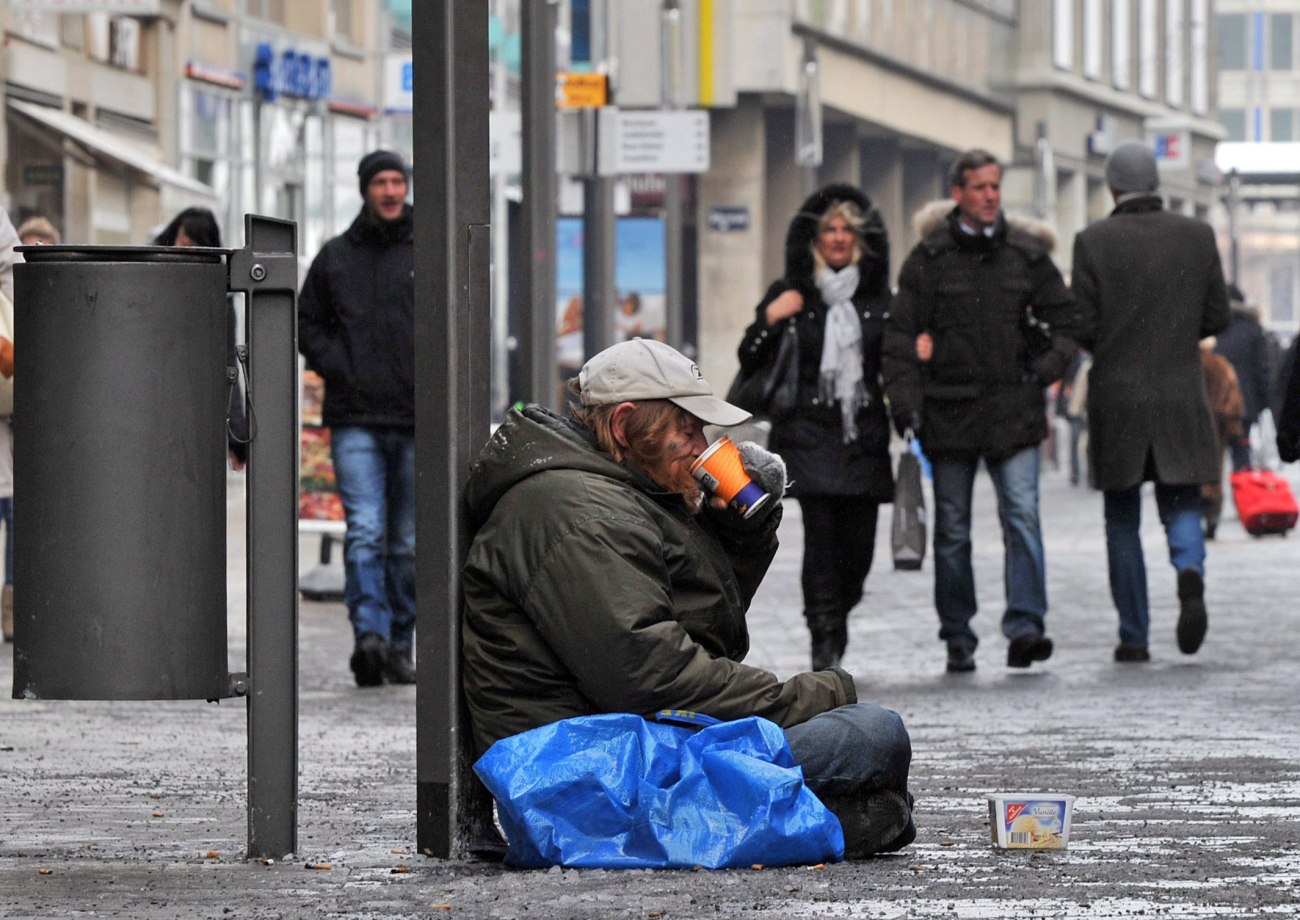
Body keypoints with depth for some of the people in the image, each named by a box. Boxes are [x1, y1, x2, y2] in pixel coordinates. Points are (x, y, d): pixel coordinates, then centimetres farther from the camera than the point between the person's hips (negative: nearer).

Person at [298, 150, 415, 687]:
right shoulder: (335, 257, 10)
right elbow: (306, 324, 15)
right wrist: (337, 367, -1)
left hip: (416, 420, 1)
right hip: (355, 420, -1)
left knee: (408, 541, 7)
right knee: (364, 531, -15)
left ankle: (400, 643, 15)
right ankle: (370, 634, -23)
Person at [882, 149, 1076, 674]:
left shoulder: (1027, 253, 6)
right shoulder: (929, 258, 0)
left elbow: (1064, 318, 16)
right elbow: (901, 335, 0)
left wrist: (1046, 369, 1)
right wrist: (905, 403, -9)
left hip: (1014, 409, 0)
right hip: (950, 409, 0)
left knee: (1022, 515, -13)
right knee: (952, 528, 6)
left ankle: (1025, 627, -17)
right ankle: (957, 638, 15)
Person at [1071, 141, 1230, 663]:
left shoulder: (1094, 242, -7)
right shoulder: (1197, 237, 0)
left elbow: (1083, 326, -8)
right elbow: (1217, 317, 4)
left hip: (1117, 399, -1)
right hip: (1180, 396, 1)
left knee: (1123, 521, 9)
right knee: (1181, 502, 11)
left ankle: (1134, 635, 8)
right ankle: (1190, 572, -21)